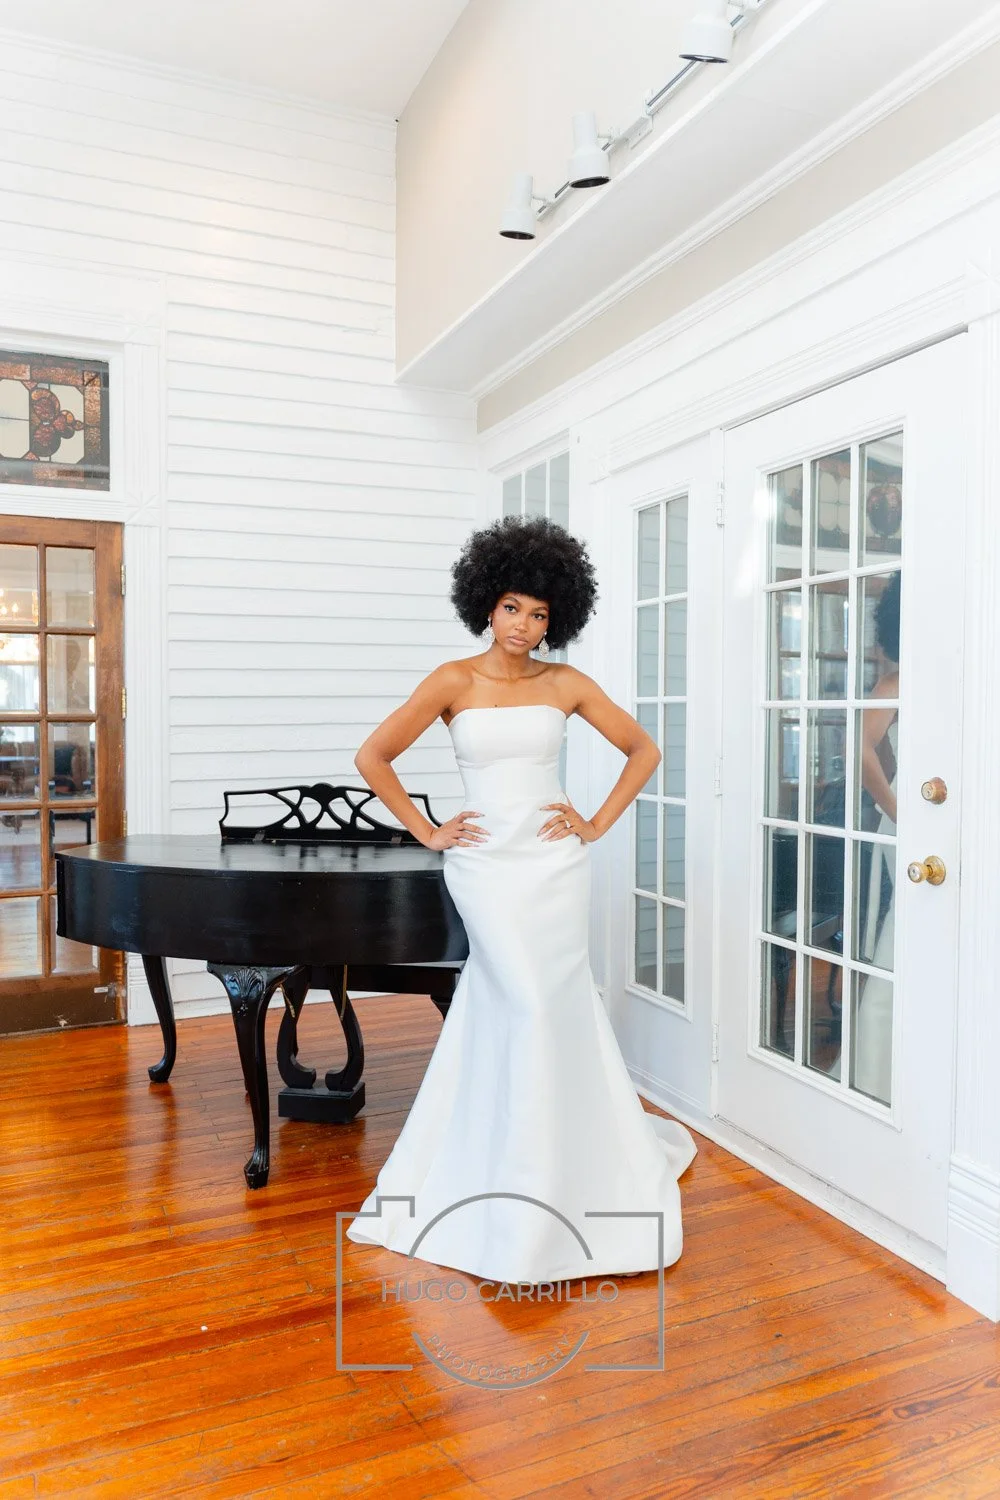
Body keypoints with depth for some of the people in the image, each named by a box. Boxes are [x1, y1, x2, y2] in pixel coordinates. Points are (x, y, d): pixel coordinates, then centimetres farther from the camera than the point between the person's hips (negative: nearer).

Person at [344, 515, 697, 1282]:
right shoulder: (454, 681, -2)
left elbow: (643, 750, 10)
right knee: (535, 1010, -8)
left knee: (500, 1015, 4)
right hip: (486, 866, -1)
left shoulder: (566, 684, 3)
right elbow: (373, 757, -1)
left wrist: (597, 825, 2)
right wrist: (428, 832, -2)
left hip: (554, 865, 1)